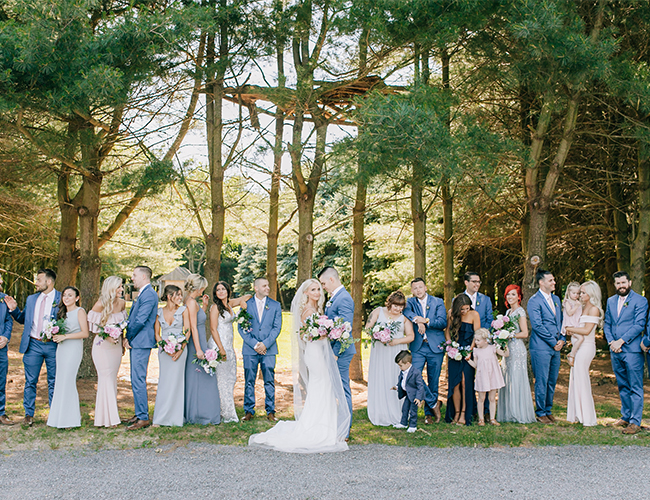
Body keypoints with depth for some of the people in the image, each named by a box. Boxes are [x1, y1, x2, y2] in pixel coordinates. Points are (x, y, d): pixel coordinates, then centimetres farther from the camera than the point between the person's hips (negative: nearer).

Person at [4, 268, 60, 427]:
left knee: (54, 382, 4)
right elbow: (23, 319, 20)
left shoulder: (61, 298, -3)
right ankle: (29, 415, 15)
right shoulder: (31, 299, 13)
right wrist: (14, 309, 5)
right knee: (30, 381, 6)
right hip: (33, 344, 4)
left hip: (53, 345, -4)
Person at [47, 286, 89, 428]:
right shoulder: (63, 312, 18)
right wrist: (55, 336, 4)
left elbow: (85, 333, -12)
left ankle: (70, 419, -2)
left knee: (67, 381, -9)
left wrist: (65, 336, -17)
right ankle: (59, 416, 10)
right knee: (60, 381, 5)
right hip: (61, 349, 7)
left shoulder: (79, 311, -4)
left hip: (74, 348, -7)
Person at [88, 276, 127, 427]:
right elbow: (92, 326, -7)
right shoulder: (100, 304, -15)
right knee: (106, 379, -5)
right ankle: (106, 418, 1)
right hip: (102, 345, -5)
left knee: (112, 379, 10)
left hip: (116, 345, 5)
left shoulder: (122, 303, 0)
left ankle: (112, 415, 19)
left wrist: (123, 341, 10)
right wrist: (106, 336, -18)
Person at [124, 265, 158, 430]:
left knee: (138, 380, -9)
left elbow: (140, 321, -20)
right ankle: (140, 413, 24)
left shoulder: (149, 294, -15)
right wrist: (128, 338, 9)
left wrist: (128, 338, -9)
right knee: (136, 380, 15)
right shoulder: (143, 293, 18)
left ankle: (143, 418, -5)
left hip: (141, 342, -11)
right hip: (136, 342, 11)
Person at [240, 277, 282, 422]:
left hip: (269, 349, 0)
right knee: (249, 381, 4)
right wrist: (255, 344, -9)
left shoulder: (275, 305, 6)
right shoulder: (246, 304, 4)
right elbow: (241, 328, 0)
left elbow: (277, 327, 1)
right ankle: (248, 411, 14)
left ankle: (270, 411, 11)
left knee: (269, 381, 3)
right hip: (250, 350, 0)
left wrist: (265, 344, -10)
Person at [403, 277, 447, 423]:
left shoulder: (438, 302, 6)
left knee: (433, 381, 4)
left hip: (435, 346, -1)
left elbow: (443, 323, -5)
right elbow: (405, 311, -13)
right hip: (418, 347, 1)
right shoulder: (411, 302, 10)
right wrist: (417, 321, -24)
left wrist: (426, 321, -16)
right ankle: (434, 403, 5)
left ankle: (429, 413, 18)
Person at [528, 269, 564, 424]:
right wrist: (553, 342, -12)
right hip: (541, 347, -7)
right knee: (542, 381, -2)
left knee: (552, 381, 11)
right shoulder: (534, 301, -9)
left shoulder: (556, 299, 15)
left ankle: (548, 410, 22)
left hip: (555, 347, 7)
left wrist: (561, 339, 5)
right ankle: (540, 413, 8)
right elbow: (537, 326, -14)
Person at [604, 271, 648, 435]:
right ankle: (625, 416, 24)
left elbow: (639, 325, -11)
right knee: (622, 386, 14)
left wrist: (621, 341, -15)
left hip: (632, 349, -6)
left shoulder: (640, 301, -4)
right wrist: (611, 342, -2)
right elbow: (607, 324, 15)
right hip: (615, 350, 6)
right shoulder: (611, 301, 14)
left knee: (635, 387, -3)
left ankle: (635, 421, 1)